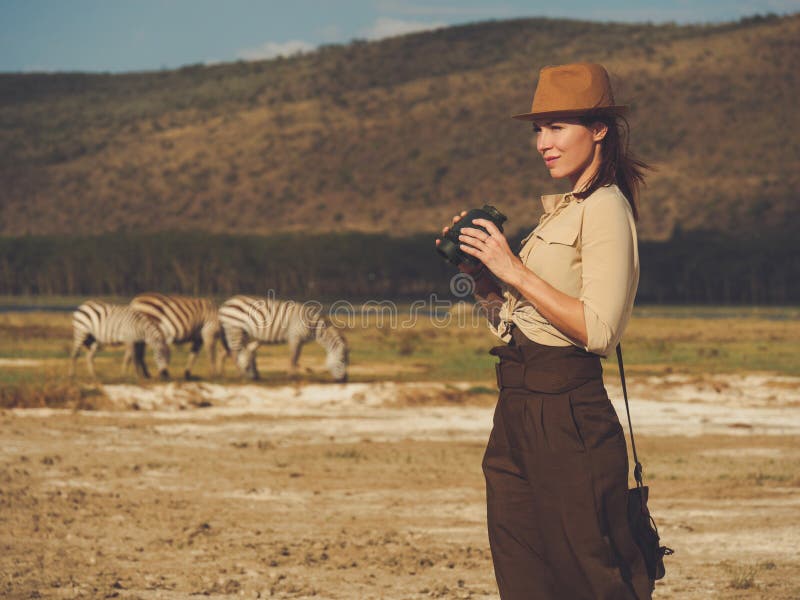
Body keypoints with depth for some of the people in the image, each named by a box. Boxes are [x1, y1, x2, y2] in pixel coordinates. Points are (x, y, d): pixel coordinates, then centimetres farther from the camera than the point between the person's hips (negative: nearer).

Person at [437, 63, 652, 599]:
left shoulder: (606, 208, -10)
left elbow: (599, 329, -21)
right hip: (519, 413, 9)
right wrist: (481, 273, 4)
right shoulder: (563, 208, 19)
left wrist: (516, 271, -17)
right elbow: (512, 318, 21)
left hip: (567, 413, -9)